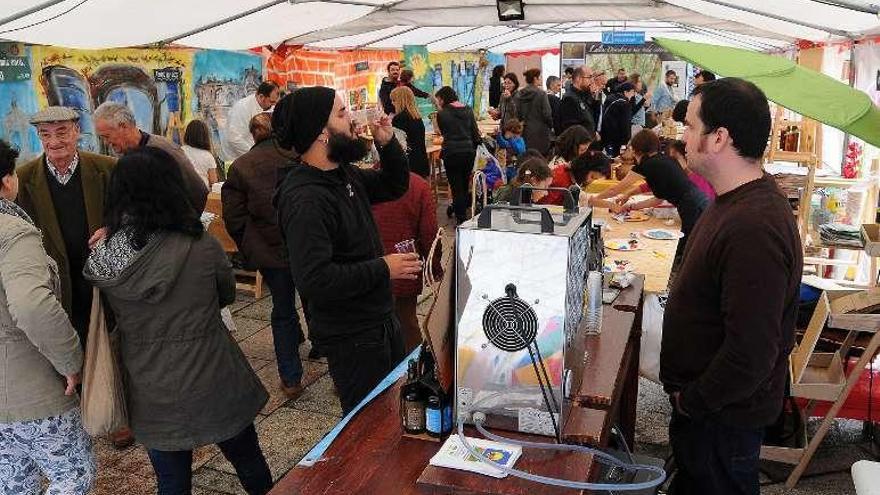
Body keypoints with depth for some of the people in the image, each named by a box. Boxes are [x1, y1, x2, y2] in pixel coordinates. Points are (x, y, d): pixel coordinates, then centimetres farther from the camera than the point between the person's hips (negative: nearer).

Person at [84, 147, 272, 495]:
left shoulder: (101, 259, -12)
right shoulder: (202, 248, -19)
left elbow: (113, 314, 6)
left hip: (150, 397, 3)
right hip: (212, 386, -2)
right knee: (250, 466, 21)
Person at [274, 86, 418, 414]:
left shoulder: (344, 174, 3)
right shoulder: (304, 200, -27)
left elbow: (394, 187, 18)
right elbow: (315, 281, -34)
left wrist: (387, 143, 0)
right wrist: (383, 269, -25)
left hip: (381, 319, 10)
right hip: (351, 338, -9)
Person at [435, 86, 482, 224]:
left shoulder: (442, 114, -6)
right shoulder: (468, 111, 5)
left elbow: (443, 133, 8)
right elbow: (475, 134, 4)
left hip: (451, 153, -4)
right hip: (469, 152, 4)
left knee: (456, 186, 3)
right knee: (464, 184, 18)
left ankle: (461, 219, 5)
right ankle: (462, 211, 33)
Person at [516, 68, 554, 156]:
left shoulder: (519, 94, 4)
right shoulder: (541, 93, -12)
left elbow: (517, 113, 6)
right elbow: (547, 114, -11)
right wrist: (551, 126, 5)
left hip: (525, 131, 6)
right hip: (540, 131, -5)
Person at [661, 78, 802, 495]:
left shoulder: (754, 229, -33)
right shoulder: (736, 201, 2)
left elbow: (751, 351, -33)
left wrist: (691, 403, -18)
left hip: (722, 417, -9)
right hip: (709, 403, 9)